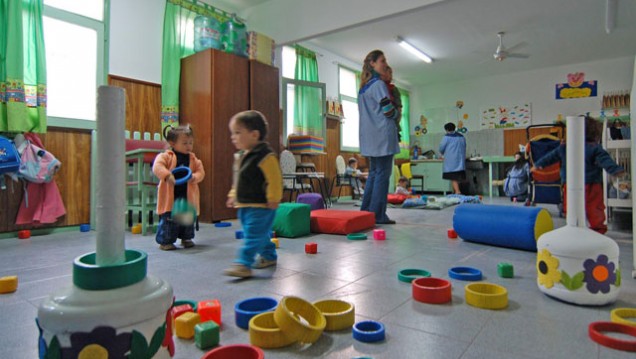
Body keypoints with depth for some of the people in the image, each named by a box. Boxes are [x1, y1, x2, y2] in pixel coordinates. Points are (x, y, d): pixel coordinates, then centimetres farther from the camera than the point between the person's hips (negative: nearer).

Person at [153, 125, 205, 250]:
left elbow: (201, 171, 6)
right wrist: (167, 175, -33)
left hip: (187, 196, 4)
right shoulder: (166, 156, -6)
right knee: (169, 219, 0)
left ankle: (186, 238, 34)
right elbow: (157, 167, -18)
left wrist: (195, 177, -15)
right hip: (170, 196, -4)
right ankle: (165, 241, 15)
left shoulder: (193, 158, 7)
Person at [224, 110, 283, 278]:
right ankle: (269, 256, 35)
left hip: (261, 206, -10)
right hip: (244, 205, 10)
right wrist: (233, 195, 19)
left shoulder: (265, 156, -19)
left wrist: (273, 199, -20)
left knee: (253, 234, -8)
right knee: (259, 234, 19)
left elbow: (274, 180, -21)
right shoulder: (240, 156, 11)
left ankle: (243, 264, -5)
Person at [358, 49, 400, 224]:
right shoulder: (379, 84, -9)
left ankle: (366, 211, 15)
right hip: (382, 135, -9)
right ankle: (378, 215, -4)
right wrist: (397, 114, 8)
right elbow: (389, 111, -13)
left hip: (370, 137, 9)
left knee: (374, 173, 13)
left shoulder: (363, 87, 18)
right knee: (382, 174, -5)